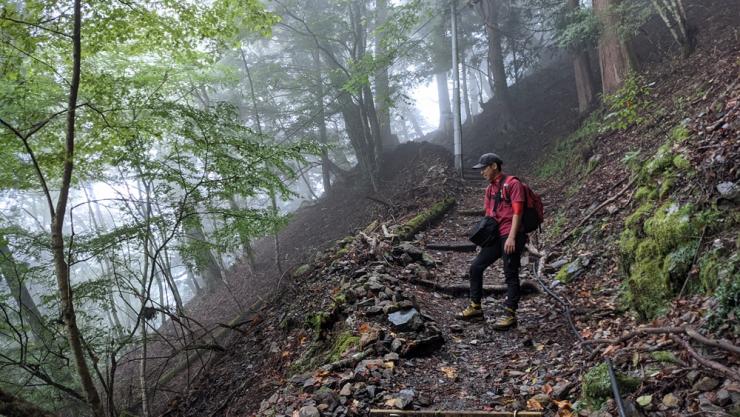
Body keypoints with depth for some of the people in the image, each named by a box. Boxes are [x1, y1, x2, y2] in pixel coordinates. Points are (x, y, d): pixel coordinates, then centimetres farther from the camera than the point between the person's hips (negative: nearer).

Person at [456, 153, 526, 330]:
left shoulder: (512, 184, -9)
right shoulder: (490, 189, 16)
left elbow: (517, 212, -15)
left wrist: (511, 237, -21)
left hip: (511, 237, -8)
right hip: (496, 236, 9)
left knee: (510, 274, -4)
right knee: (476, 267, 7)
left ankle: (510, 315, 4)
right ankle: (475, 307, 17)